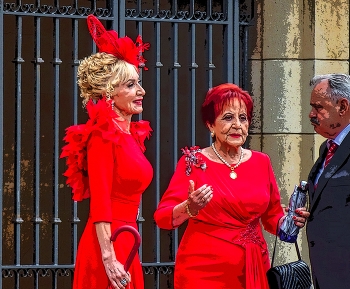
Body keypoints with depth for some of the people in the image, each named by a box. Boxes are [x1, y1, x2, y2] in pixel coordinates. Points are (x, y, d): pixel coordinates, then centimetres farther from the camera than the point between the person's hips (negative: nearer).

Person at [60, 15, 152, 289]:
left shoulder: (132, 134, 14)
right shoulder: (104, 135, -10)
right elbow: (99, 204, -17)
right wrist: (108, 259, -22)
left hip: (125, 245, 8)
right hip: (108, 244, -8)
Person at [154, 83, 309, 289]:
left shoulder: (261, 162, 8)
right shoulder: (193, 162, -3)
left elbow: (272, 217, 16)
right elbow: (162, 217, -9)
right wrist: (189, 209, -28)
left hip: (252, 269, 4)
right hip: (203, 270, -4)